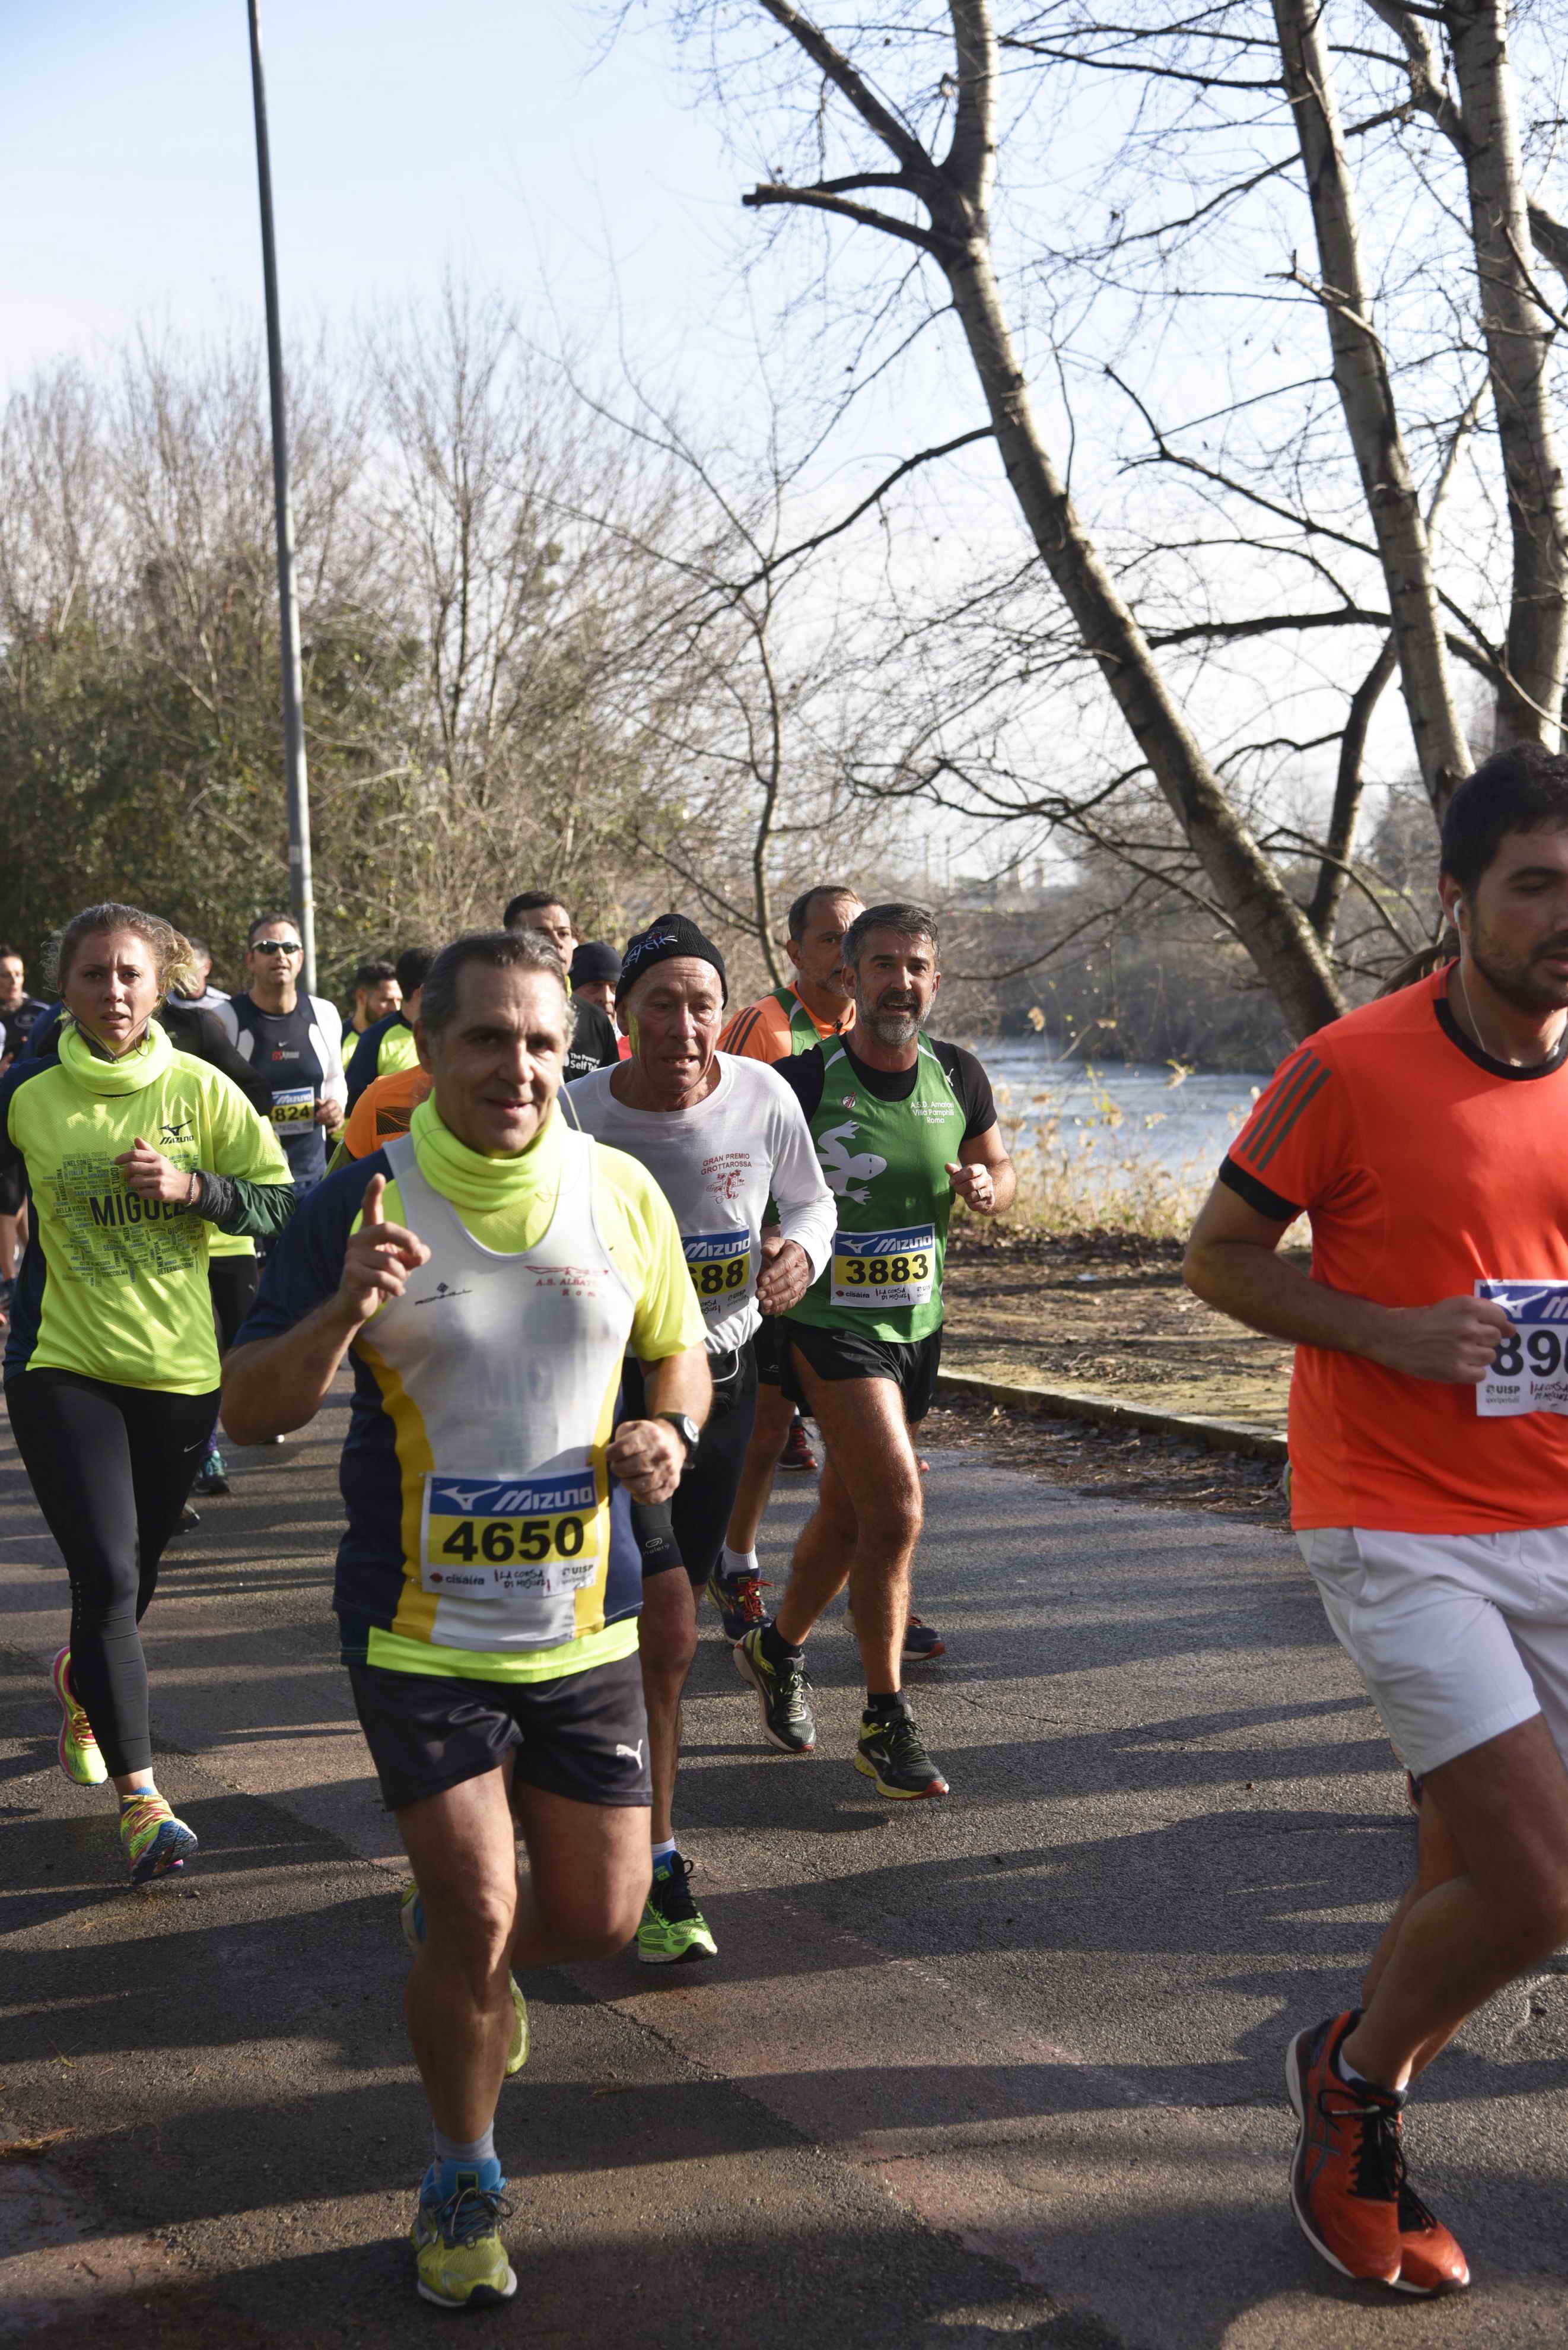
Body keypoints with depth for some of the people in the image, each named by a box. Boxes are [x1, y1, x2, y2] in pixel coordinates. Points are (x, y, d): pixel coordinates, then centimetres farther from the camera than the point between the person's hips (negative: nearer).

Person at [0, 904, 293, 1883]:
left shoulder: (201, 1090, -2)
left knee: (135, 1577, 17)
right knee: (107, 1578, -13)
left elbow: (281, 1201, -2)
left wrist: (193, 1188, -17)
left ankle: (80, 1681, 50)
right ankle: (141, 1797, -5)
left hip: (181, 1365, 2)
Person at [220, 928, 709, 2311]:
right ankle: (464, 2184, 22)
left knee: (599, 1919, 9)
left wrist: (669, 1432, -10)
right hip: (421, 1632, -3)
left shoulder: (622, 1193, -2)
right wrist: (344, 1307, -28)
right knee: (478, 1918, -5)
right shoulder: (359, 1207, -10)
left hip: (583, 1627, 3)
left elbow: (679, 1347, 13)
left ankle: (453, 1948, 45)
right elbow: (251, 1413, -9)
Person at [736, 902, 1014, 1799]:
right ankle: (888, 1723, -4)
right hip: (831, 1324, -6)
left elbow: (1003, 1171, 16)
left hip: (918, 1325, 6)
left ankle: (778, 1649, 42)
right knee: (897, 1509, -17)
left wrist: (986, 1187, -6)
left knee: (849, 1517, 17)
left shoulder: (958, 1076, 3)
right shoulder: (802, 1080, -13)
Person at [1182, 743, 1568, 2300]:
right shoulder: (1353, 1071, -12)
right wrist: (1393, 1334, -17)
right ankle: (1353, 2075, 19)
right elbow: (1219, 1257, -3)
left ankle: (1357, 2112, 37)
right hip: (1397, 1529, -5)